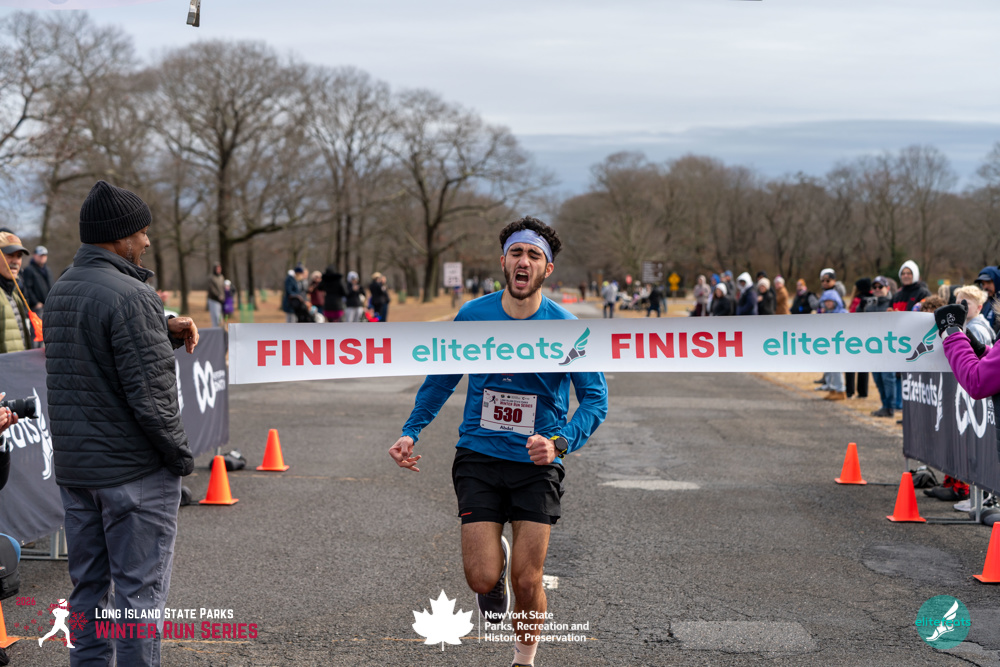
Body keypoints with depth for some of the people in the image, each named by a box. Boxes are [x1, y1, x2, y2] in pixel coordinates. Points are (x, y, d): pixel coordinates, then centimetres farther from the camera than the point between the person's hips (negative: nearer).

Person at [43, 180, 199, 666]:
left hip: (73, 466, 8)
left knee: (88, 584, 15)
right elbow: (149, 392, -20)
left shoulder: (60, 292, 11)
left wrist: (166, 330, 7)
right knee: (141, 588, -1)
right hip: (134, 469, -8)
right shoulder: (128, 296, -18)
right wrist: (180, 455, -9)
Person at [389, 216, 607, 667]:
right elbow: (441, 380, 13)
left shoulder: (565, 327, -8)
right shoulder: (472, 316, -2)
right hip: (479, 459, 1)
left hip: (537, 465, -1)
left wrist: (560, 443, -20)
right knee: (483, 578, -9)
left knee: (527, 582, -5)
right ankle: (498, 557, 28)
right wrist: (411, 432, 3)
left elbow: (595, 398, -3)